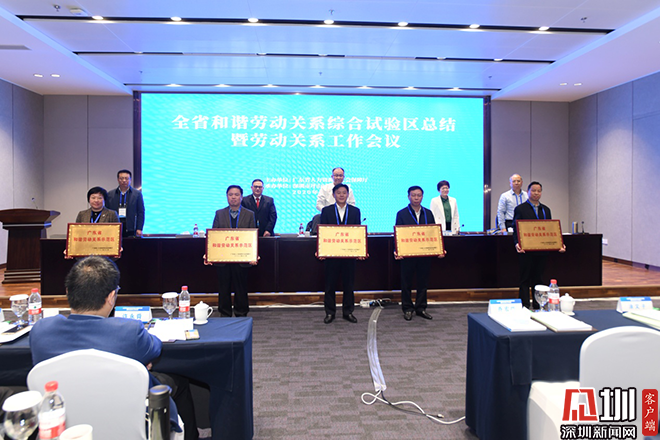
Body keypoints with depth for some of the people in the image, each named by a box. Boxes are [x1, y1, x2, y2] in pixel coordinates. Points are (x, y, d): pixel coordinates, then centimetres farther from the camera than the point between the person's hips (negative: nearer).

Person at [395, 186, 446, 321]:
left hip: (425, 254, 3)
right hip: (407, 254, -3)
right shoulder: (401, 214, 0)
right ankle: (407, 309, 18)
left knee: (423, 282, 10)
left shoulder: (428, 213, 9)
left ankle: (421, 308, 22)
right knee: (406, 283, 5)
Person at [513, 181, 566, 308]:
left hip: (542, 251, 5)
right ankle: (524, 307, 5)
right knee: (525, 280, 1)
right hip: (526, 250, -5)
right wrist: (517, 244, -22)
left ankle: (538, 306, 20)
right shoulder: (520, 209, -1)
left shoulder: (546, 210, 15)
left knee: (538, 279, 11)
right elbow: (516, 229, -5)